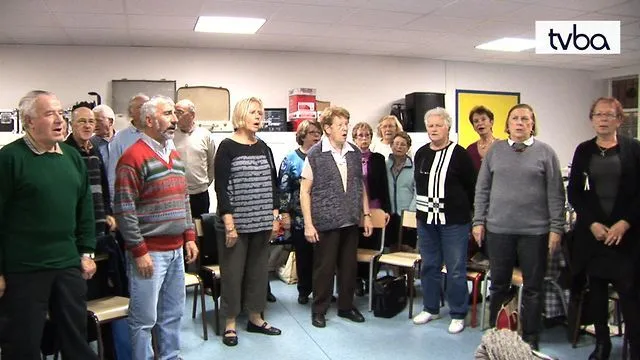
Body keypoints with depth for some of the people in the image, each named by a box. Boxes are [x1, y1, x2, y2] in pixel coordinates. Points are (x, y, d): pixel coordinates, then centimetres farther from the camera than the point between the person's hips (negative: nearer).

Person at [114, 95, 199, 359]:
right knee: (144, 318, 4)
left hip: (176, 250, 8)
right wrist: (138, 251, -16)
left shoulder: (175, 156, 13)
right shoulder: (134, 157, -12)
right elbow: (124, 210, -15)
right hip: (149, 252, -8)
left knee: (173, 314, 17)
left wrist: (189, 237, 12)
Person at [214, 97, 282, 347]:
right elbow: (221, 186, -11)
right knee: (233, 272, 4)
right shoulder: (227, 147, -6)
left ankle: (255, 318, 26)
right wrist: (229, 223, -16)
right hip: (237, 223, -5)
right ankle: (230, 323, 18)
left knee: (258, 270, 12)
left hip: (262, 222, 5)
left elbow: (272, 183, 13)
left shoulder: (263, 147, 10)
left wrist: (275, 216, 8)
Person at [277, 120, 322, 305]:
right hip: (300, 217, -2)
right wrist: (284, 214, -9)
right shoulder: (291, 159, 1)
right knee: (304, 255, 8)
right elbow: (283, 189, -3)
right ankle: (304, 291, 23)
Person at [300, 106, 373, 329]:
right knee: (324, 267, 5)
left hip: (350, 221, 4)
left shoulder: (355, 153, 6)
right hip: (326, 222, -4)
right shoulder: (315, 155, -8)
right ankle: (319, 310, 21)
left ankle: (346, 306, 30)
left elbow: (361, 186, 13)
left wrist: (366, 215, 8)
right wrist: (308, 224, -11)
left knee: (349, 265, 13)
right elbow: (304, 191, -7)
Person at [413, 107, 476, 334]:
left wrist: (461, 210, 2)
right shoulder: (421, 154, 9)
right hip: (426, 220, 5)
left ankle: (458, 315, 15)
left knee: (456, 270, 2)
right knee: (429, 266, 13)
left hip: (454, 222, -5)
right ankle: (431, 309, 28)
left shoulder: (459, 154, -7)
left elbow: (471, 187, -3)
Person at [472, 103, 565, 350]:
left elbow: (556, 194, 0)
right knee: (499, 284, 12)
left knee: (533, 287, 8)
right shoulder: (495, 150, 6)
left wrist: (556, 228, -5)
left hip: (535, 231, -1)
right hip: (498, 229, 2)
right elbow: (482, 189, 8)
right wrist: (479, 221, 3)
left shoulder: (545, 152, 1)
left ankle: (530, 337, 22)